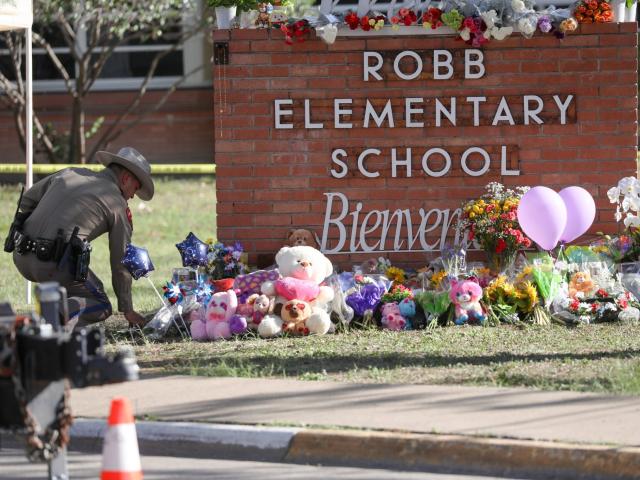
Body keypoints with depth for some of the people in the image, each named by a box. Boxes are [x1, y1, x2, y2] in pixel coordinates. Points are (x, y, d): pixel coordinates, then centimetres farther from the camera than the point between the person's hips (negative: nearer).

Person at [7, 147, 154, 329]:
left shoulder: (69, 173, 19)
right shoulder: (117, 203, 5)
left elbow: (26, 200, 26)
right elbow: (120, 261, 10)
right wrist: (127, 309, 20)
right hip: (55, 264, -7)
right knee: (101, 307, 9)